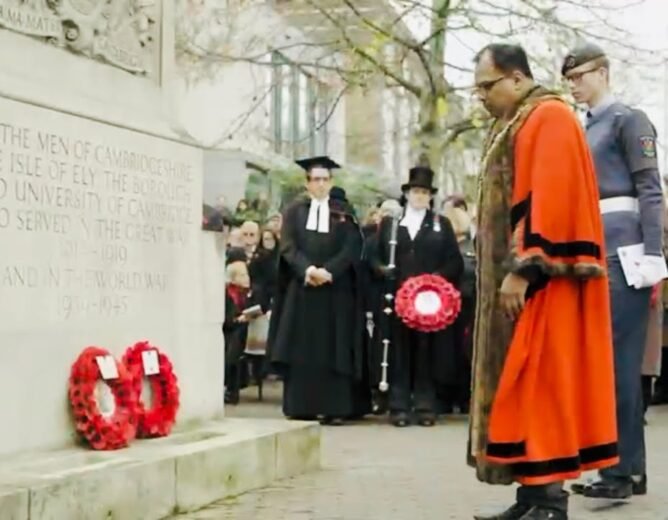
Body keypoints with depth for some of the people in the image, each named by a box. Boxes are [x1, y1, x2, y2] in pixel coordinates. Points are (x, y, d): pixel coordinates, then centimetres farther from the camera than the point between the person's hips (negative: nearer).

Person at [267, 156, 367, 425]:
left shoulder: (344, 213, 8)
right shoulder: (294, 211, 9)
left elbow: (350, 249, -2)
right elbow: (288, 246, -2)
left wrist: (327, 271, -17)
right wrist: (308, 269, -19)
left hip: (335, 290, 0)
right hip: (300, 289, 0)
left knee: (333, 351, -2)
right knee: (301, 350, -1)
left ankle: (333, 409, -2)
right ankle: (300, 408, 3)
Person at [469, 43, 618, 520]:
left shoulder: (549, 118, -11)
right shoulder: (517, 124, 19)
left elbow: (551, 199, -21)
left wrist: (523, 270, -25)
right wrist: (513, 270, 15)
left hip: (538, 281, -10)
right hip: (522, 279, 10)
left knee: (540, 385, -10)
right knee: (527, 387, 8)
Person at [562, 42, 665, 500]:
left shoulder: (629, 119, -2)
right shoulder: (585, 131, 19)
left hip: (623, 250, -8)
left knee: (619, 357, -8)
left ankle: (627, 469, -4)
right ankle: (621, 465, 13)